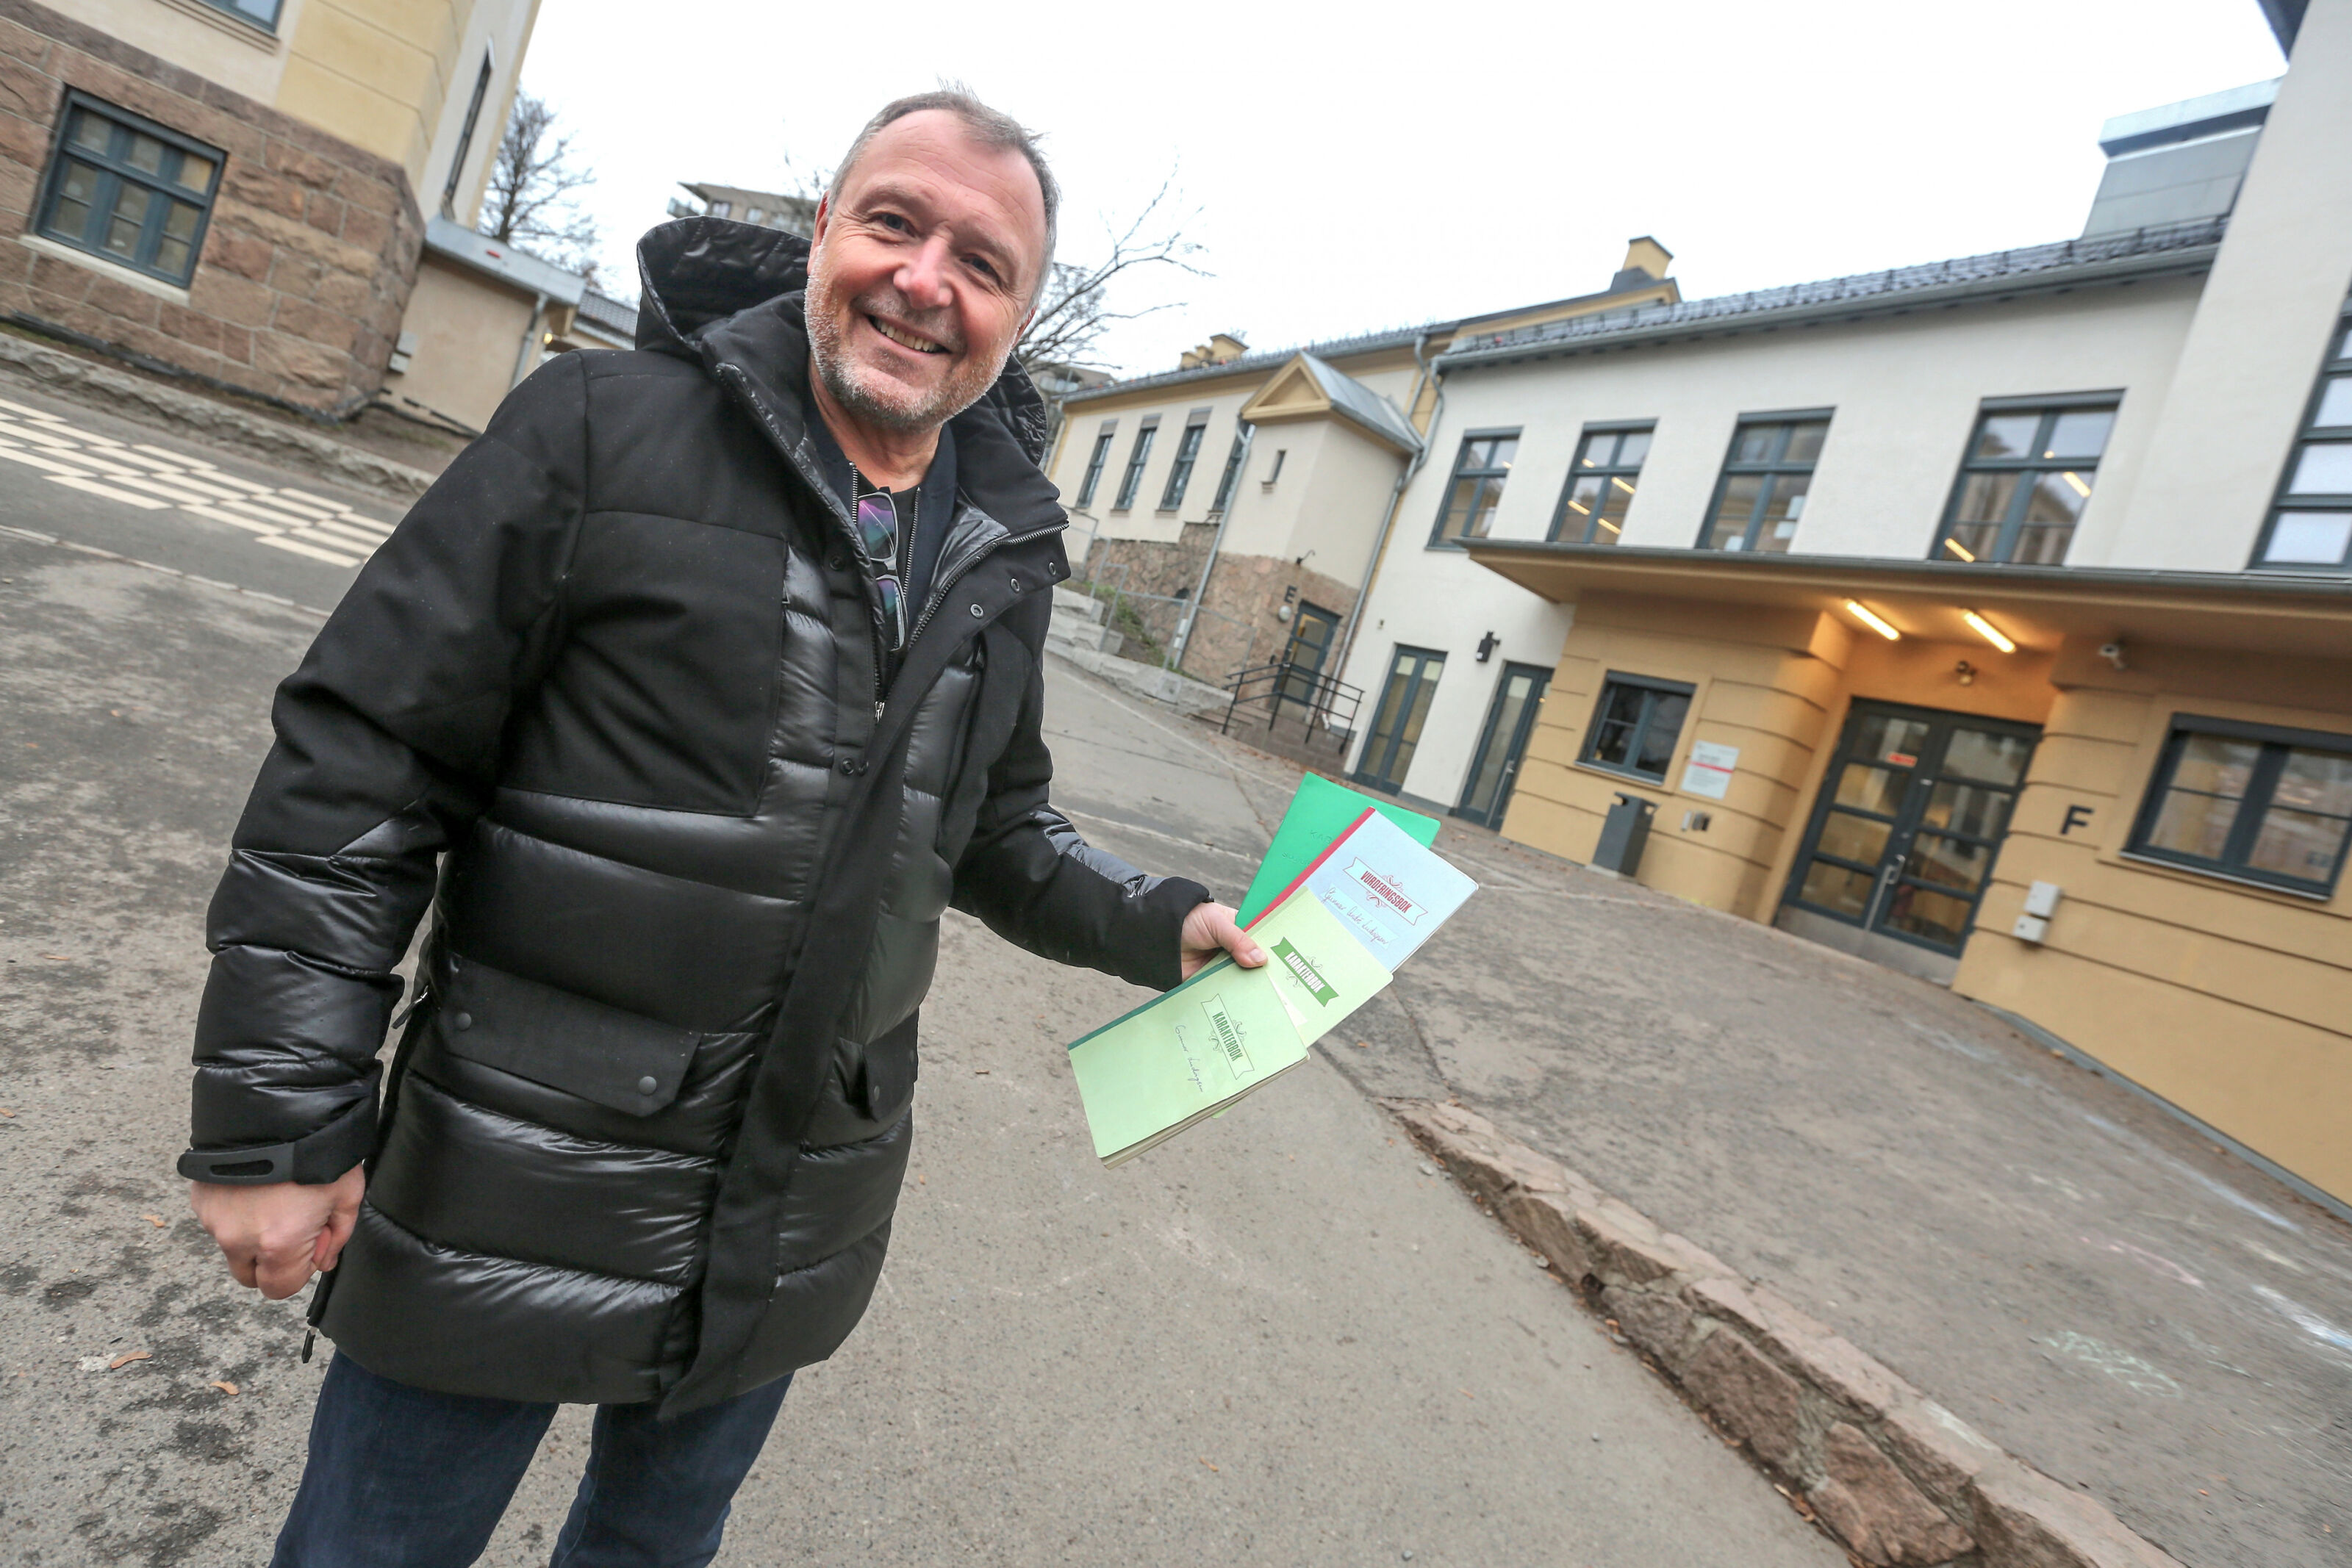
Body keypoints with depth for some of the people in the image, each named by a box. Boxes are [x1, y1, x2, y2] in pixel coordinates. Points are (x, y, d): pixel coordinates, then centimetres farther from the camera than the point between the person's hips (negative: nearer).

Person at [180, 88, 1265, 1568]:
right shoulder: (606, 429, -12)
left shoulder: (1004, 559, 3)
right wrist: (282, 1113, -12)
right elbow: (359, 767, -12)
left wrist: (1157, 924, 3)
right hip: (516, 1195, -3)